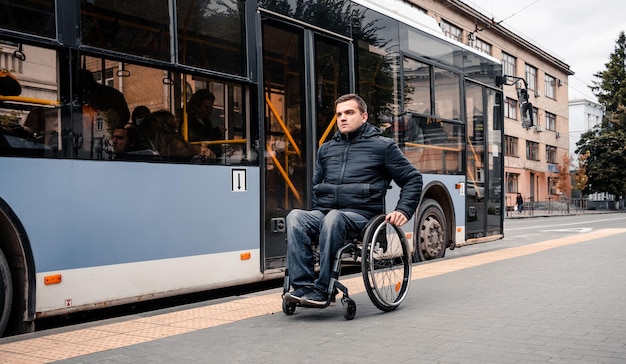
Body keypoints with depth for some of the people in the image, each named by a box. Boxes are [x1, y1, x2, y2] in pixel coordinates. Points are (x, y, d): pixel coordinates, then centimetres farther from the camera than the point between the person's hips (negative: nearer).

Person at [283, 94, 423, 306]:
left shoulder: (382, 146, 12)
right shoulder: (327, 149, 25)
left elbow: (412, 179, 11)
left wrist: (403, 210, -1)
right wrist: (317, 211, 15)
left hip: (360, 215, -4)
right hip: (324, 213, 4)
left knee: (333, 219, -39)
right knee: (295, 217, -29)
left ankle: (322, 289, -35)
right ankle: (302, 285, -35)